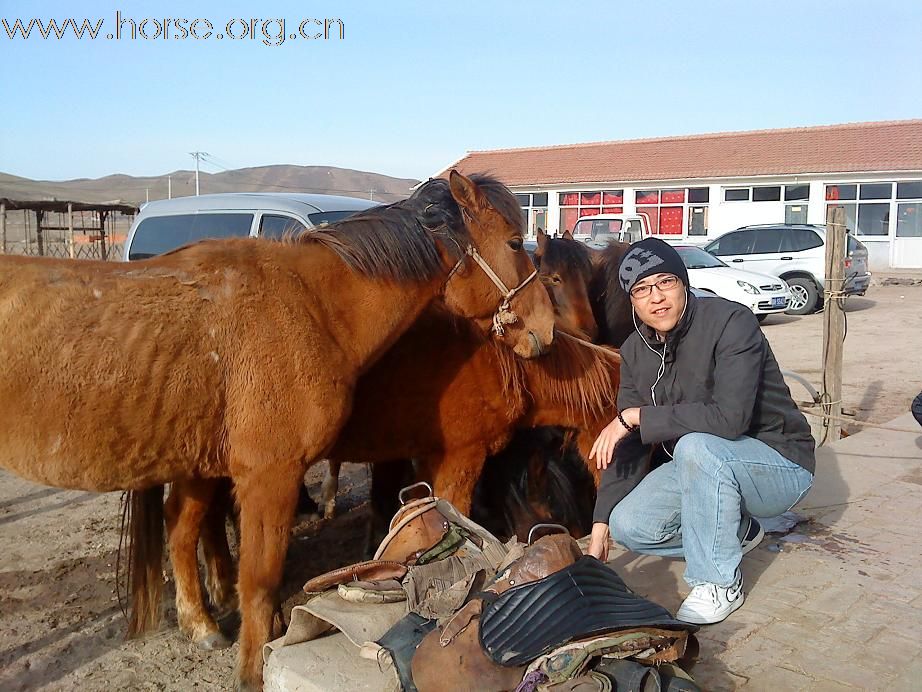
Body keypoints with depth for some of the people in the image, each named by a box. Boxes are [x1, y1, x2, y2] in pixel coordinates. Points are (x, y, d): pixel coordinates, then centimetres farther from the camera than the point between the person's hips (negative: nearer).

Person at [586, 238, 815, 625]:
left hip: (780, 465, -7)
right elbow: (628, 445, -2)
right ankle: (737, 531, 14)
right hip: (703, 465, 7)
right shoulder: (636, 351, -3)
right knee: (628, 525, -11)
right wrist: (600, 525, -9)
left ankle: (719, 585, -18)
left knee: (696, 447, -36)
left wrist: (637, 416, -29)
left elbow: (729, 417, -36)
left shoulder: (731, 322, -23)